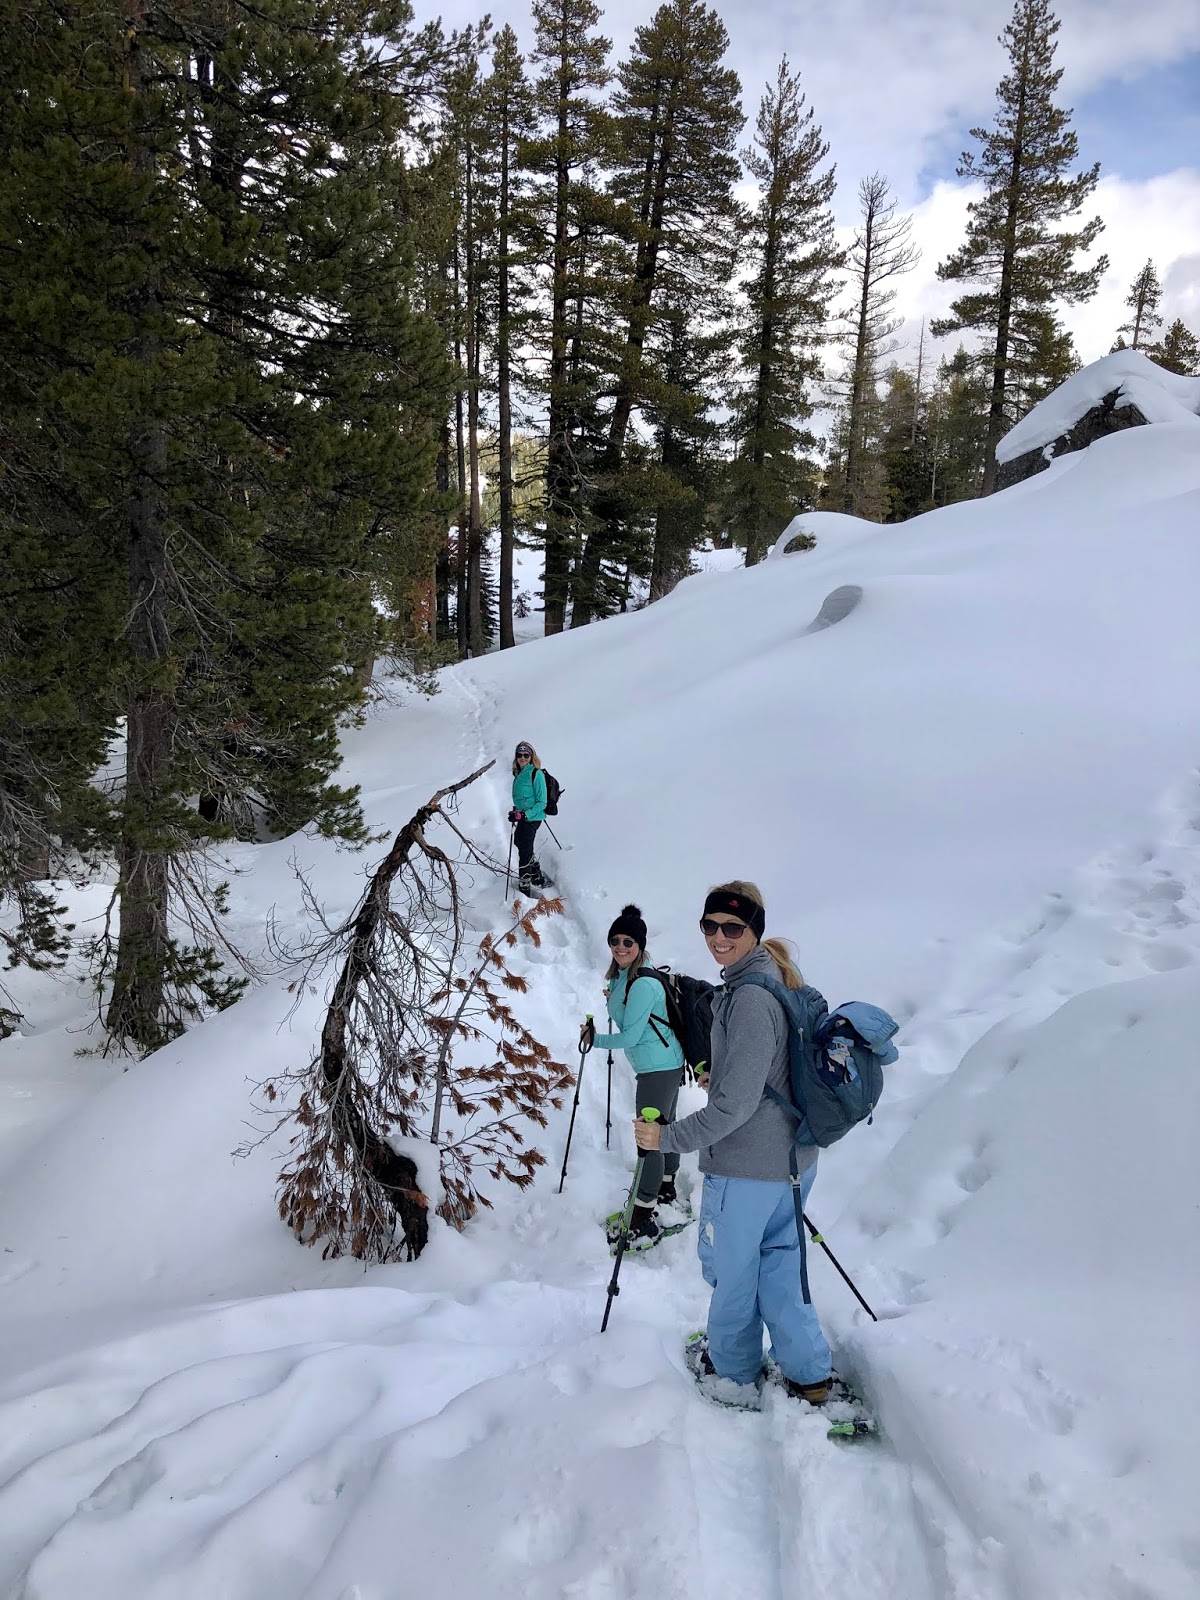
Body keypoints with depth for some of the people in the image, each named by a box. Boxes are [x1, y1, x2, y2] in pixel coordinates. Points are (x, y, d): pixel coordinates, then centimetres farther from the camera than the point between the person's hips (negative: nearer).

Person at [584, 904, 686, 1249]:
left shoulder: (643, 984, -23)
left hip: (659, 1068, -10)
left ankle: (643, 1223, -2)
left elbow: (630, 1036, -20)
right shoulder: (621, 976, 7)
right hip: (662, 1066, 10)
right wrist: (614, 998, 10)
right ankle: (667, 1192, 40)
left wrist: (594, 1039, -8)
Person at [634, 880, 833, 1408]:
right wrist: (720, 1077, 30)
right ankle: (809, 1376, 29)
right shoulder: (776, 981, 6)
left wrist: (669, 1138, -18)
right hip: (793, 1159, 9)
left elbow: (736, 1102, -25)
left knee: (729, 1265, 12)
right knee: (777, 1264, 21)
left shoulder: (750, 997, -25)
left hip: (745, 1166, -9)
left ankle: (733, 1372, 32)